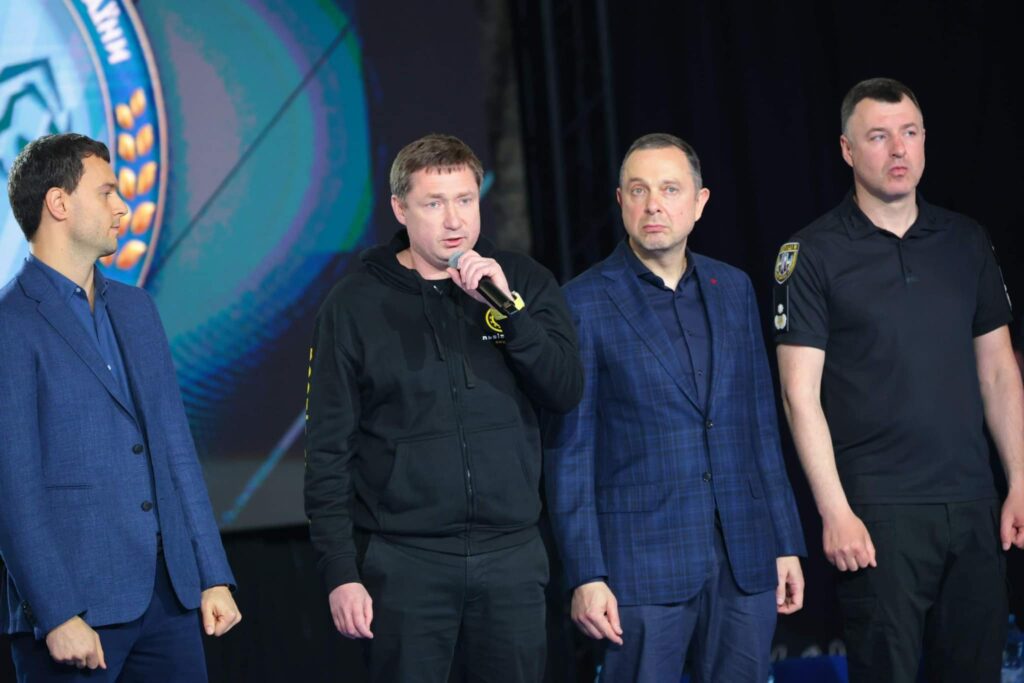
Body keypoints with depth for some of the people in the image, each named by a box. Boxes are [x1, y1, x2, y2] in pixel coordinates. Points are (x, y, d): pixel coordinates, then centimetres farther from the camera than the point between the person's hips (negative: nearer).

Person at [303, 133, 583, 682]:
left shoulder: (524, 282, 6)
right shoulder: (356, 303, 0)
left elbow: (566, 393, -4)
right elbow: (329, 449, -1)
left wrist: (506, 305, -16)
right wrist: (340, 572, -7)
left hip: (512, 558, 2)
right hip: (404, 561, -2)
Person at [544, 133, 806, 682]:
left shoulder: (733, 289, 10)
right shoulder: (584, 303, -4)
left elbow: (760, 424, 13)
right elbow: (569, 449, -5)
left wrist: (786, 544, 10)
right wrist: (585, 575, -10)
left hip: (746, 557, 4)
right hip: (641, 564, -4)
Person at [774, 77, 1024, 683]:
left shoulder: (968, 242, 10)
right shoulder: (814, 254, -3)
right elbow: (800, 392, -7)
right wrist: (835, 512, -13)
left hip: (974, 506, 4)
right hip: (879, 512, -4)